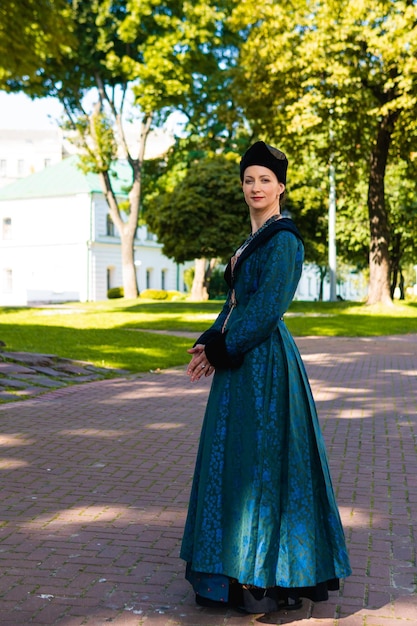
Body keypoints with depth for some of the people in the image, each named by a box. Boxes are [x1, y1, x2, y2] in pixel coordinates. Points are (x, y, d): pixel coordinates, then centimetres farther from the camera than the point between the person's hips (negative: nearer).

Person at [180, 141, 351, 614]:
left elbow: (267, 307, -19)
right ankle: (244, 565, 26)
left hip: (263, 362, -10)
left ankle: (269, 574, 8)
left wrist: (220, 349, -14)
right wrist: (208, 343, 2)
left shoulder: (283, 239, -12)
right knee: (235, 458, 13)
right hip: (240, 361, 10)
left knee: (261, 461, -4)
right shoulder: (255, 239, 17)